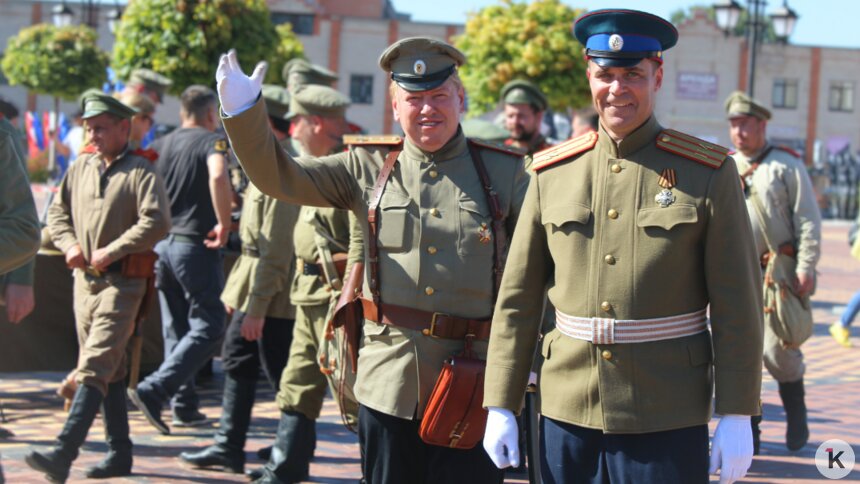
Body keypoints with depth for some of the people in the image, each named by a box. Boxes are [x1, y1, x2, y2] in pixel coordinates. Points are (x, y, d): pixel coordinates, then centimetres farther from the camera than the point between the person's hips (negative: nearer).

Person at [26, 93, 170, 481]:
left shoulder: (140, 171, -7)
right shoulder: (80, 168, 12)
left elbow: (156, 222, -17)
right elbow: (57, 213, 17)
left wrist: (112, 252, -18)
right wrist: (70, 245, -2)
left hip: (121, 281, -7)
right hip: (84, 278, 7)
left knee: (94, 368, -14)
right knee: (110, 370, 12)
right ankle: (119, 453, 20)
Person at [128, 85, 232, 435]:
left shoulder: (161, 145, 12)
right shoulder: (212, 140, -6)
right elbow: (218, 176, -27)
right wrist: (224, 224, -18)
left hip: (162, 244, 7)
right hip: (195, 245, -7)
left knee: (176, 329, 14)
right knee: (207, 327, -3)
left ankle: (185, 406, 17)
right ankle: (153, 390, -17)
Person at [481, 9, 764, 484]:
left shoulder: (709, 172, -2)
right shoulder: (552, 172, 5)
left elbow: (738, 304, -3)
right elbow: (517, 298, 7)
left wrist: (737, 416, -7)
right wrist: (500, 407, 3)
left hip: (667, 422, -3)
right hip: (568, 416, 3)